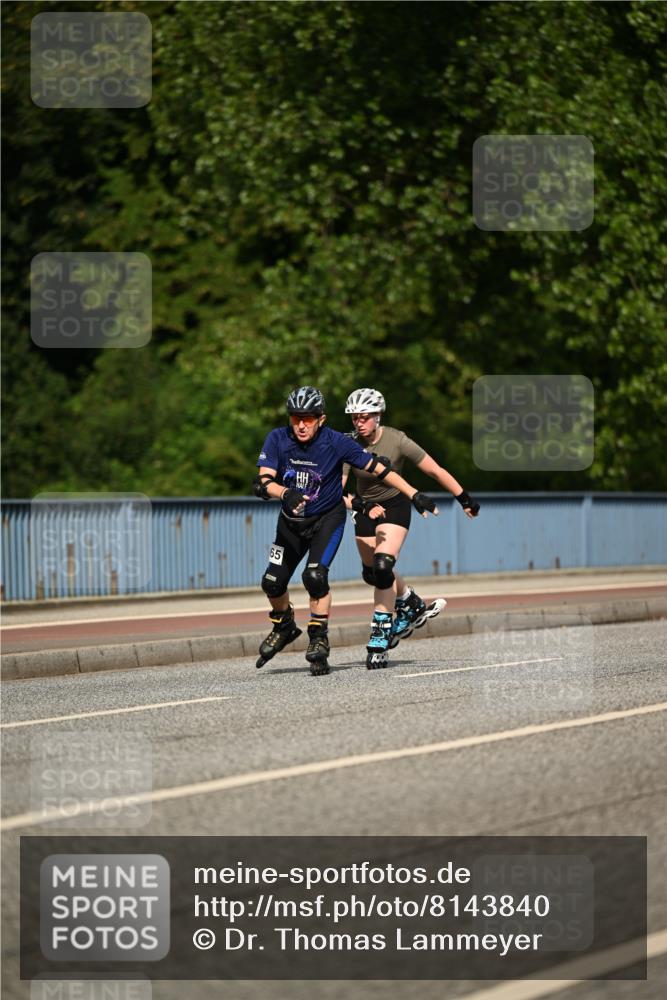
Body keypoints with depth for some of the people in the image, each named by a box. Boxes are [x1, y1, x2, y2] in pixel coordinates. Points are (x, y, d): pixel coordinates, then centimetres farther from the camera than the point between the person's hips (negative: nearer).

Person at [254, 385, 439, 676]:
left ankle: (319, 640, -8)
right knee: (273, 582, 1)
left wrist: (415, 495, -20)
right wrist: (286, 493, -48)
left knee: (314, 576, -23)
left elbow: (377, 469, -16)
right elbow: (263, 482, -27)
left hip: (327, 518, -3)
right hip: (292, 521, 3)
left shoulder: (336, 442, -22)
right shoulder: (277, 439, -18)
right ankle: (284, 627, 31)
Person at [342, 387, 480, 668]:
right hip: (366, 508, 4)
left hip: (394, 506, -4)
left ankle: (380, 639, -16)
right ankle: (414, 607, 42)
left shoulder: (396, 440, -22)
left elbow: (435, 470, -14)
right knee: (372, 573, 13)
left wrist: (465, 499, -9)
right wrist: (357, 504, -39)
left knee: (382, 566, -22)